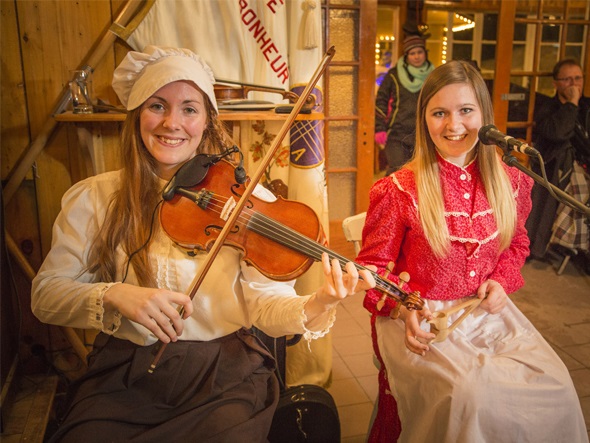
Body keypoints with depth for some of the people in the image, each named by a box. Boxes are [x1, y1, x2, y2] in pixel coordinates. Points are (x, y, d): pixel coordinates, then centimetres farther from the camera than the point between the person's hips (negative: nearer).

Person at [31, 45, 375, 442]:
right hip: (125, 373, 1)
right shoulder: (93, 198, 1)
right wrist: (113, 295, -20)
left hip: (225, 371, -1)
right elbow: (46, 294, 0)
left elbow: (266, 301, -8)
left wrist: (316, 307, -30)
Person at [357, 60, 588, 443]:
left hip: (486, 311, 5)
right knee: (473, 393, -27)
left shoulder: (509, 182, 3)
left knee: (554, 385, -16)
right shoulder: (399, 190, -10)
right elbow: (373, 264, -2)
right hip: (421, 319, -4)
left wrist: (501, 280, 1)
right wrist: (405, 309, -18)